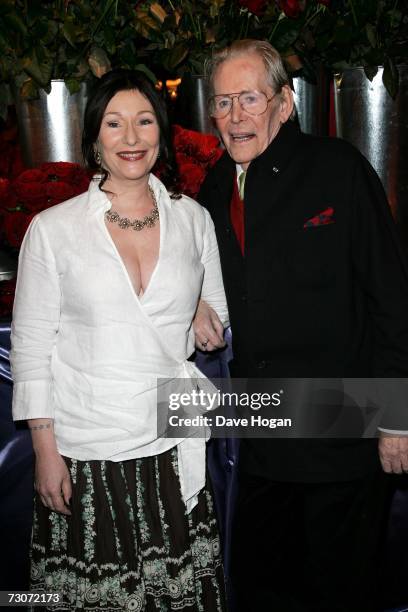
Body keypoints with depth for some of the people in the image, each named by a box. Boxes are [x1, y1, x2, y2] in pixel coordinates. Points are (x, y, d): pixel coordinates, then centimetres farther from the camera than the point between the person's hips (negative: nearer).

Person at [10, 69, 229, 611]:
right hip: (85, 453, -2)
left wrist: (206, 326, -4)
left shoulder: (193, 219, 4)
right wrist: (45, 450, -4)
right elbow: (30, 343, -2)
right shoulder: (52, 229, -4)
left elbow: (217, 312, 17)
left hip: (174, 448, 2)